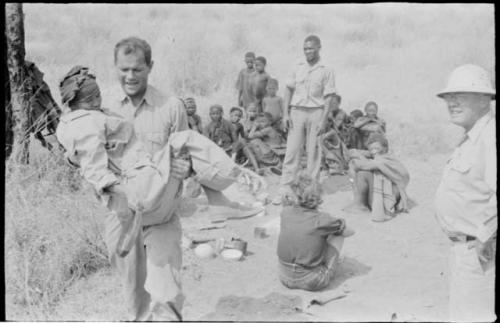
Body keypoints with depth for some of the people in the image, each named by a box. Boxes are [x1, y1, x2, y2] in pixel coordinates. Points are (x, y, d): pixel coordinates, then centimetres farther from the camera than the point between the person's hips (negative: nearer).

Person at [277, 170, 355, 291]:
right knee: (338, 233, 10)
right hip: (312, 282, -4)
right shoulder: (321, 220, -17)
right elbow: (350, 232, 1)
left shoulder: (286, 212, -8)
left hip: (286, 279, 5)